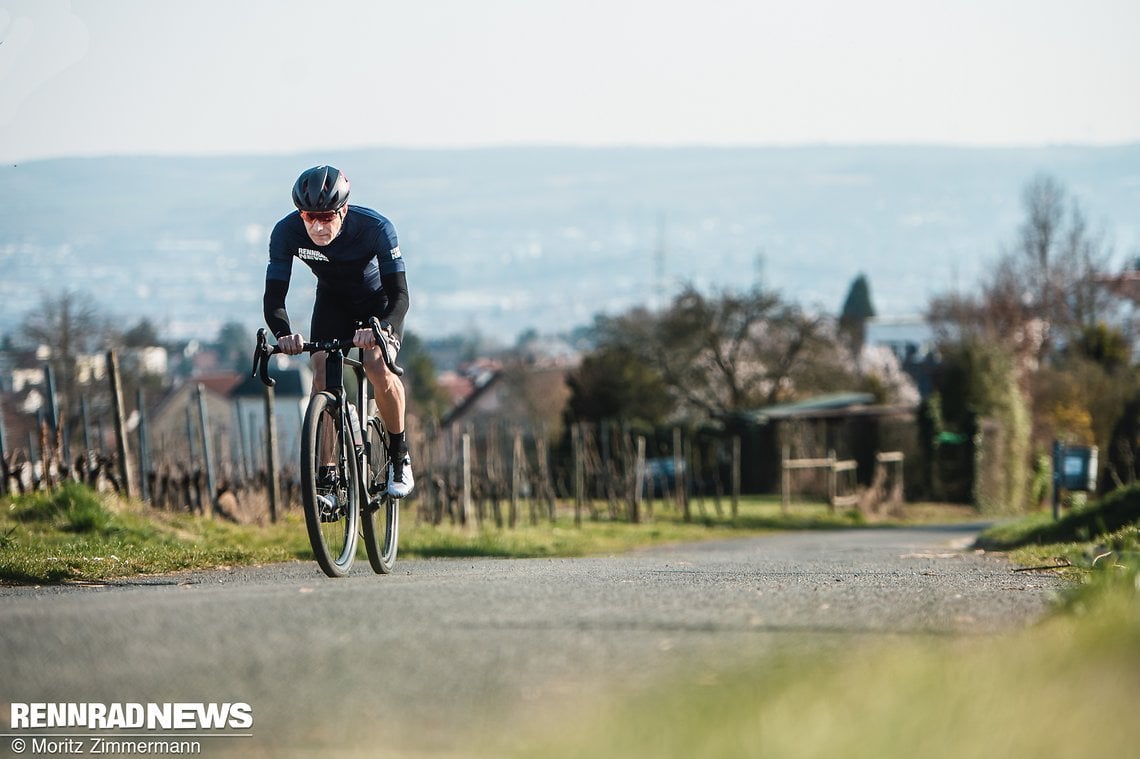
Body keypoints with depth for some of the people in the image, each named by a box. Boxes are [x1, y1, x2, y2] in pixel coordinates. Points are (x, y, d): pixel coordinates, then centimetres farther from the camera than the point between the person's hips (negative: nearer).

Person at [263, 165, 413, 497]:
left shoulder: (376, 228, -35)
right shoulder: (287, 232, -29)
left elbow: (399, 294, -37)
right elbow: (274, 297, -28)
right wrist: (284, 334, -49)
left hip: (379, 301, -3)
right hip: (333, 301, 3)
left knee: (377, 367, -26)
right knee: (322, 376, -17)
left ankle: (399, 456, -6)